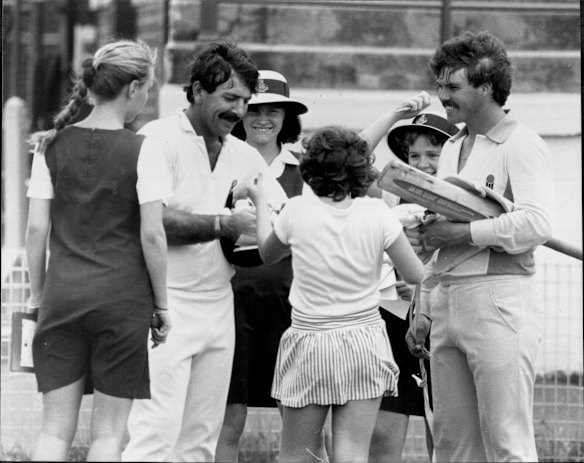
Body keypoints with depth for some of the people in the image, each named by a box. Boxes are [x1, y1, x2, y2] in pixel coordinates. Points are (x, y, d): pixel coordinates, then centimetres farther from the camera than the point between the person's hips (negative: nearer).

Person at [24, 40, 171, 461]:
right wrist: (162, 304, 2)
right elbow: (152, 235, -8)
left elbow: (37, 228, 3)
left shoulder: (52, 145, 3)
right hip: (123, 299, -3)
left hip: (62, 295, 3)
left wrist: (37, 294, 13)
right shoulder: (140, 150, -7)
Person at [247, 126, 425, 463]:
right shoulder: (376, 213, -5)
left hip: (310, 343, 0)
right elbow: (416, 276, -2)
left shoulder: (297, 211, -4)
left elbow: (268, 254, 17)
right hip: (364, 339, 0)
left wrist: (261, 202, 31)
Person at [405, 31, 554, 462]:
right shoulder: (453, 148, 19)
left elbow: (536, 224, -20)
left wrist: (461, 232, -15)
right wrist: (428, 312, 21)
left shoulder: (521, 146, -6)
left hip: (499, 297, -8)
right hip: (449, 301, 8)